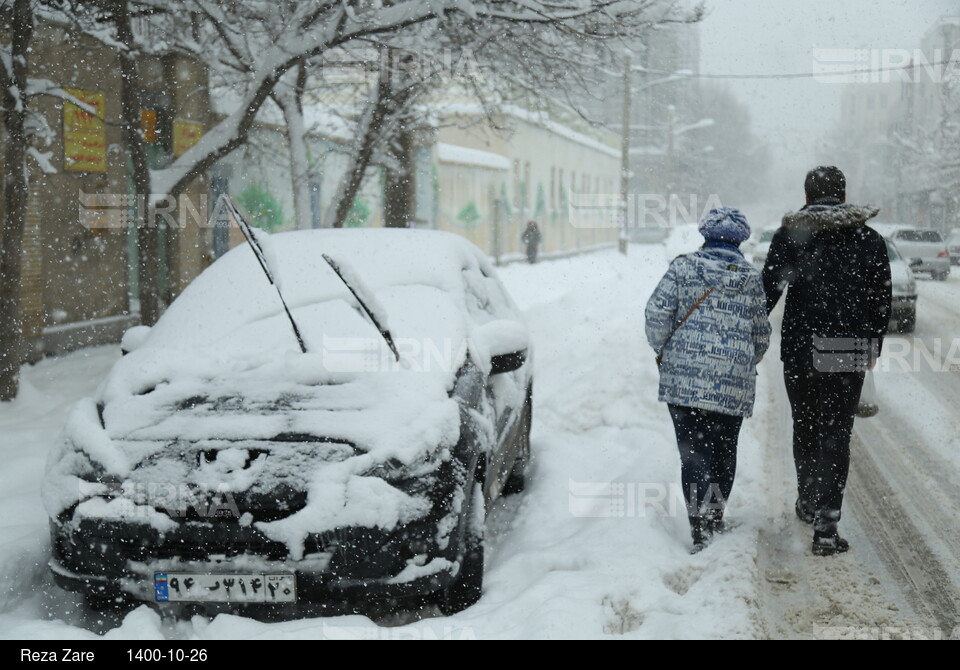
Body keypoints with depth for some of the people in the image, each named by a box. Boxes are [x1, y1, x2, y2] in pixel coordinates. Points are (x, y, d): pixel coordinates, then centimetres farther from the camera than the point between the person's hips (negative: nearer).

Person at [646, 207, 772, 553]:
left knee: (693, 448, 1)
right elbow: (761, 335, 11)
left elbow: (658, 312, -5)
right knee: (724, 447, 16)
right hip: (733, 382, 2)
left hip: (684, 375, -1)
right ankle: (716, 516, 25)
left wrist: (662, 349, 11)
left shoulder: (684, 267, 0)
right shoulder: (752, 278, 7)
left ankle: (699, 525, -8)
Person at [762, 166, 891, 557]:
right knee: (836, 433, 0)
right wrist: (872, 347, 19)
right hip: (849, 353, 0)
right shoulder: (870, 241, 3)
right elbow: (882, 302, 7)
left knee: (805, 427, 18)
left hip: (800, 350, 0)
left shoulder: (789, 236, -1)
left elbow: (767, 292, -4)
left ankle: (808, 502, 35)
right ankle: (825, 524, -8)